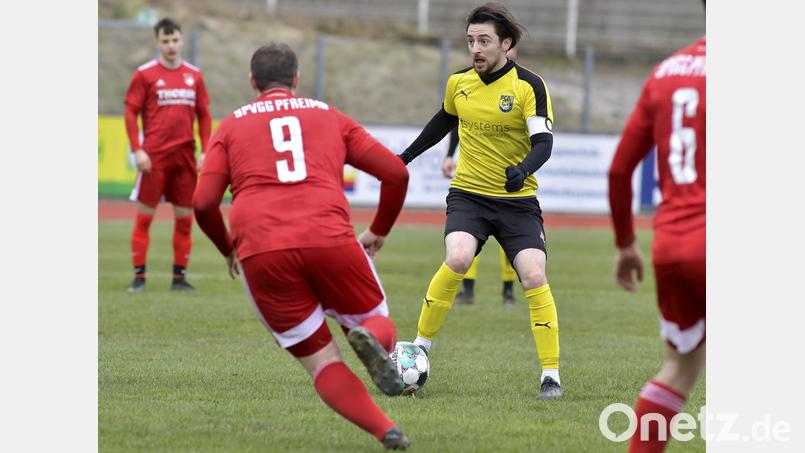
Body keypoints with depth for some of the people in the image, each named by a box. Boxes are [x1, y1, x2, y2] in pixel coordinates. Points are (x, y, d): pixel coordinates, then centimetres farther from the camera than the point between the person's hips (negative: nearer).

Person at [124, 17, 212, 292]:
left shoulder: (194, 75, 9)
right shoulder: (145, 74, -1)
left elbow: (204, 115, 13)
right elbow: (131, 113, -2)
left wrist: (206, 151, 5)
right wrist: (137, 150, -10)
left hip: (185, 155, 4)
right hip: (154, 155, -4)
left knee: (184, 216, 4)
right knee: (144, 215, -2)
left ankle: (180, 276, 11)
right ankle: (139, 275, 2)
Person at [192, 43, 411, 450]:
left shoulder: (232, 125, 21)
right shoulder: (329, 116, 23)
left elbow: (204, 203, 9)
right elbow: (396, 173, 17)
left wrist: (228, 250, 28)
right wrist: (378, 233, 32)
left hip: (260, 253, 0)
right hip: (331, 240, 0)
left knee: (322, 363, 8)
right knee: (379, 326, 17)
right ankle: (370, 339, -22)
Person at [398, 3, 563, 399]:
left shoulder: (529, 85, -10)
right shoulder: (458, 82, 3)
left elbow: (544, 141, -19)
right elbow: (443, 121, 24)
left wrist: (523, 169, -38)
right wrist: (407, 156, 26)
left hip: (518, 200, -2)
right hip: (468, 194, 2)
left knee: (534, 277, -17)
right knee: (456, 260, -25)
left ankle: (551, 376, -5)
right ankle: (419, 348, -9)